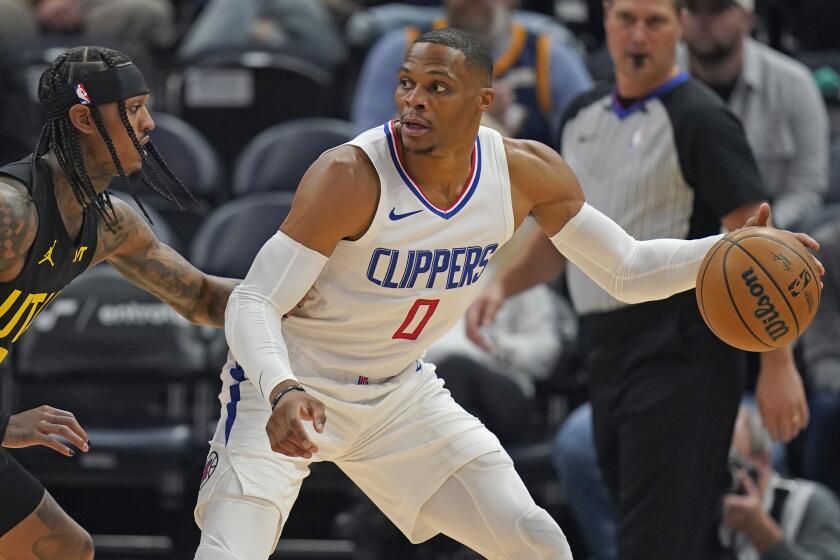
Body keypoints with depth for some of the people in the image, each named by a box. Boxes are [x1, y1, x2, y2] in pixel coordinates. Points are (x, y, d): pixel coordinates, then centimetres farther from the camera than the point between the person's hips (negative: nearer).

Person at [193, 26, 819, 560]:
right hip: (290, 386, -5)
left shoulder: (527, 173, -9)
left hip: (398, 391, 5)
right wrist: (283, 392, -46)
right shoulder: (351, 177, -27)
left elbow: (627, 270, 2)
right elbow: (253, 303, -26)